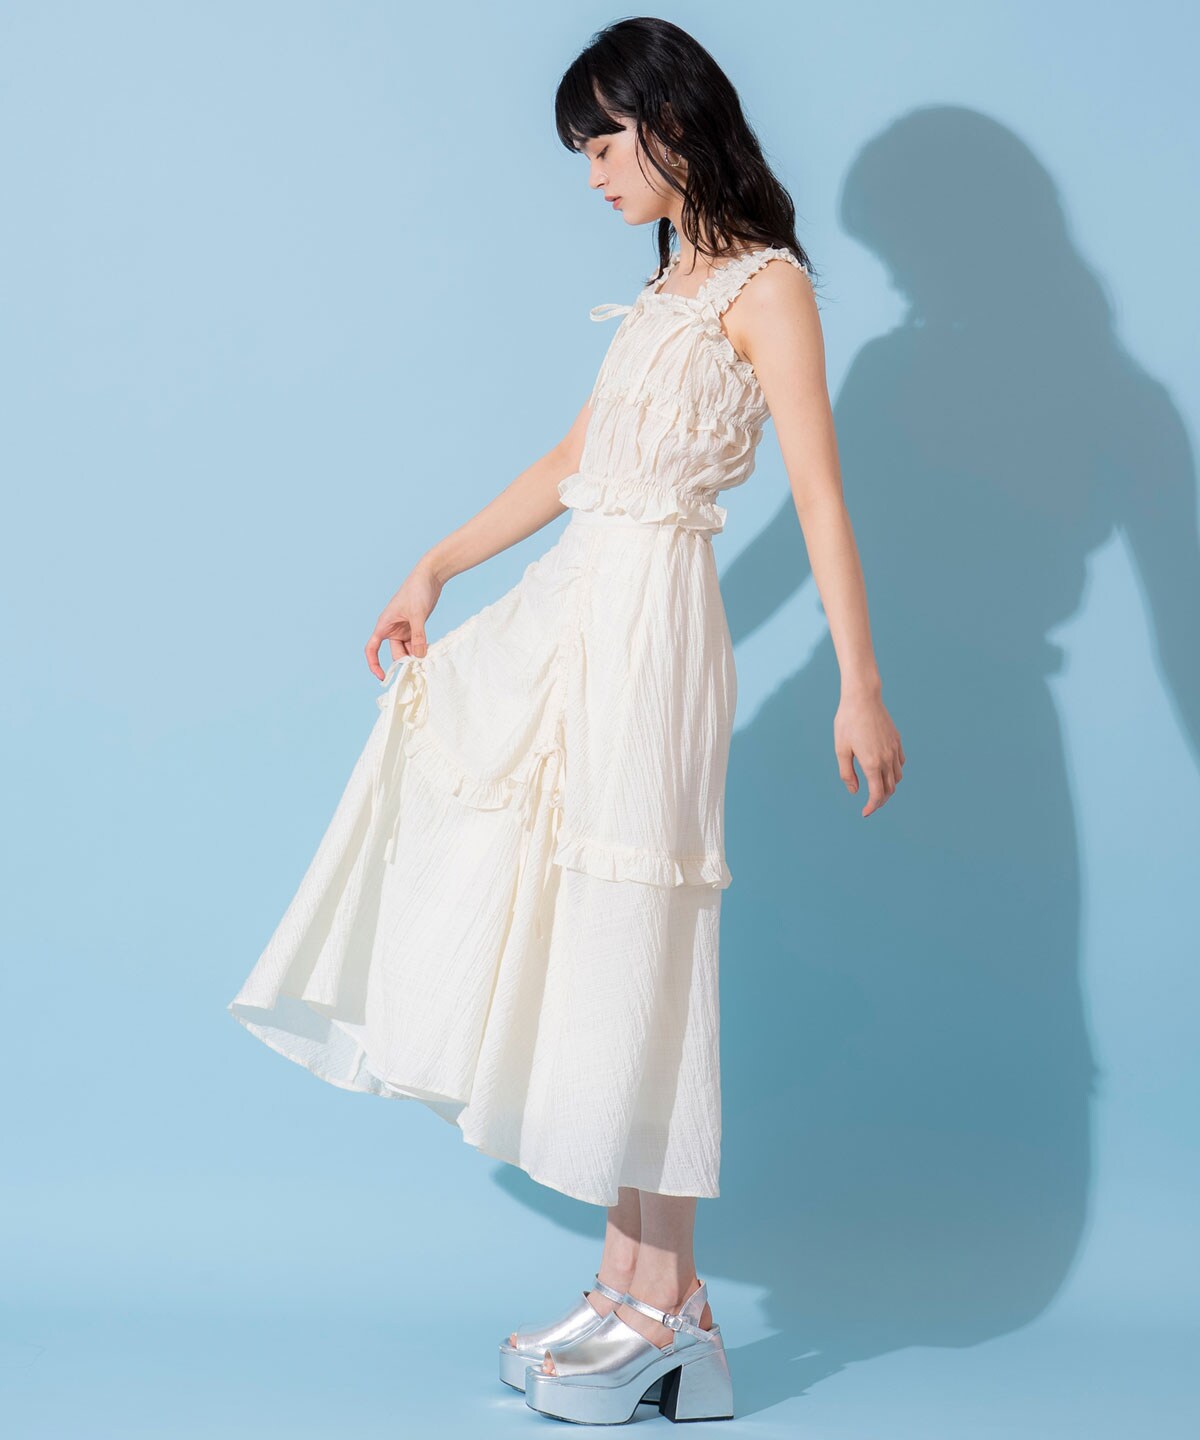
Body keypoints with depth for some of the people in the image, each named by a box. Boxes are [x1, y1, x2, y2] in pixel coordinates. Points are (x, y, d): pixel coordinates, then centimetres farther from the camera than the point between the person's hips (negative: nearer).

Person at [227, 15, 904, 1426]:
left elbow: (820, 493, -14)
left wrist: (858, 686, -19)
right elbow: (572, 461, 23)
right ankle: (631, 1281, 14)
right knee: (579, 940, 7)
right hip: (574, 610, 9)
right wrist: (435, 566, 22)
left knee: (631, 950, -6)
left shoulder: (765, 285, -6)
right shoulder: (670, 287, 19)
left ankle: (664, 1305, 2)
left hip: (650, 621, -9)